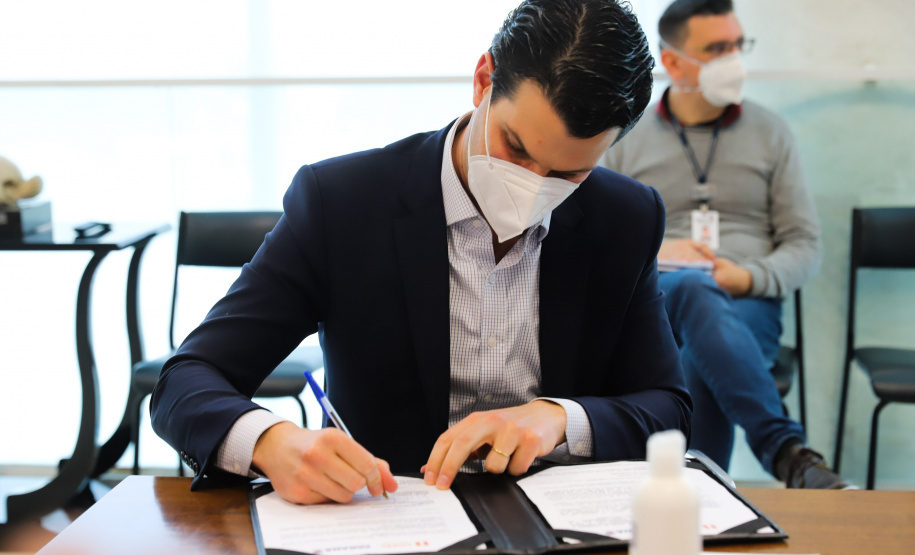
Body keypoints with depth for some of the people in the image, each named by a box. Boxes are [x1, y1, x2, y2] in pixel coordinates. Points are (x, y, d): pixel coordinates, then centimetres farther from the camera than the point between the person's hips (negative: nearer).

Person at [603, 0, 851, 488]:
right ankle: (785, 450, -50)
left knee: (704, 360, -39)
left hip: (748, 306, 1)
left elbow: (805, 246, 10)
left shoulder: (770, 133, 13)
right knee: (694, 288, -40)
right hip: (654, 298, 0)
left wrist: (750, 277, -12)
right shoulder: (627, 141, 12)